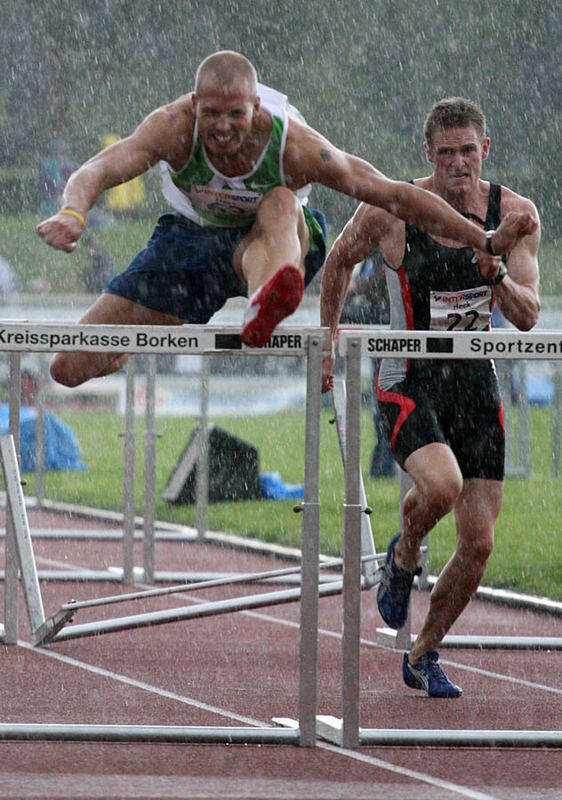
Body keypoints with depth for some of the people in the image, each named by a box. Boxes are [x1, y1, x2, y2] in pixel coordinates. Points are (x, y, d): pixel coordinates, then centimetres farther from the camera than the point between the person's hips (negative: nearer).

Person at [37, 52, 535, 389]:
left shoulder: (293, 144, -30)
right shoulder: (175, 128, -29)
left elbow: (397, 196, -24)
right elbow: (98, 171, -43)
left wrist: (486, 241, -25)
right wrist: (73, 214, -66)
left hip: (273, 242, -2)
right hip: (192, 236, 2)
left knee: (281, 204, -40)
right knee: (73, 369, -6)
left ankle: (261, 315, -71)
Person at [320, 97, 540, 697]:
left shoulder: (514, 214, -4)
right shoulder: (391, 211, -11)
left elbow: (528, 317, -7)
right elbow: (339, 260, 9)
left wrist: (498, 276, -27)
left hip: (476, 386, 3)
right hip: (410, 385, -3)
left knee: (478, 544, 0)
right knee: (441, 486, -32)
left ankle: (423, 655, 22)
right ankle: (403, 556, 3)